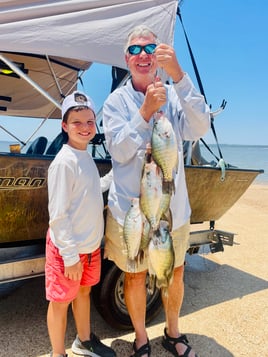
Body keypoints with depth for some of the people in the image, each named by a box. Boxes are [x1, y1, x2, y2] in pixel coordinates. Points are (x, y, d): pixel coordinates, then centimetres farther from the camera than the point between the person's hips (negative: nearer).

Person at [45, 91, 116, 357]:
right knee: (61, 301, 10)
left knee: (83, 291, 23)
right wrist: (70, 255, -19)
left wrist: (114, 175, 8)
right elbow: (57, 215, -21)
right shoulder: (64, 162, -21)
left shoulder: (86, 156, 5)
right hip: (67, 248, -8)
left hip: (90, 244, 8)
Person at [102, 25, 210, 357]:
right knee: (135, 277, 12)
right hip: (130, 208, -2)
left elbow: (199, 129, -18)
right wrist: (145, 111, -25)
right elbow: (119, 151, -13)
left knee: (174, 273, 17)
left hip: (173, 206, 2)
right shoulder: (116, 100, -3)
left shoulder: (174, 95, 0)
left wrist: (178, 75, -28)